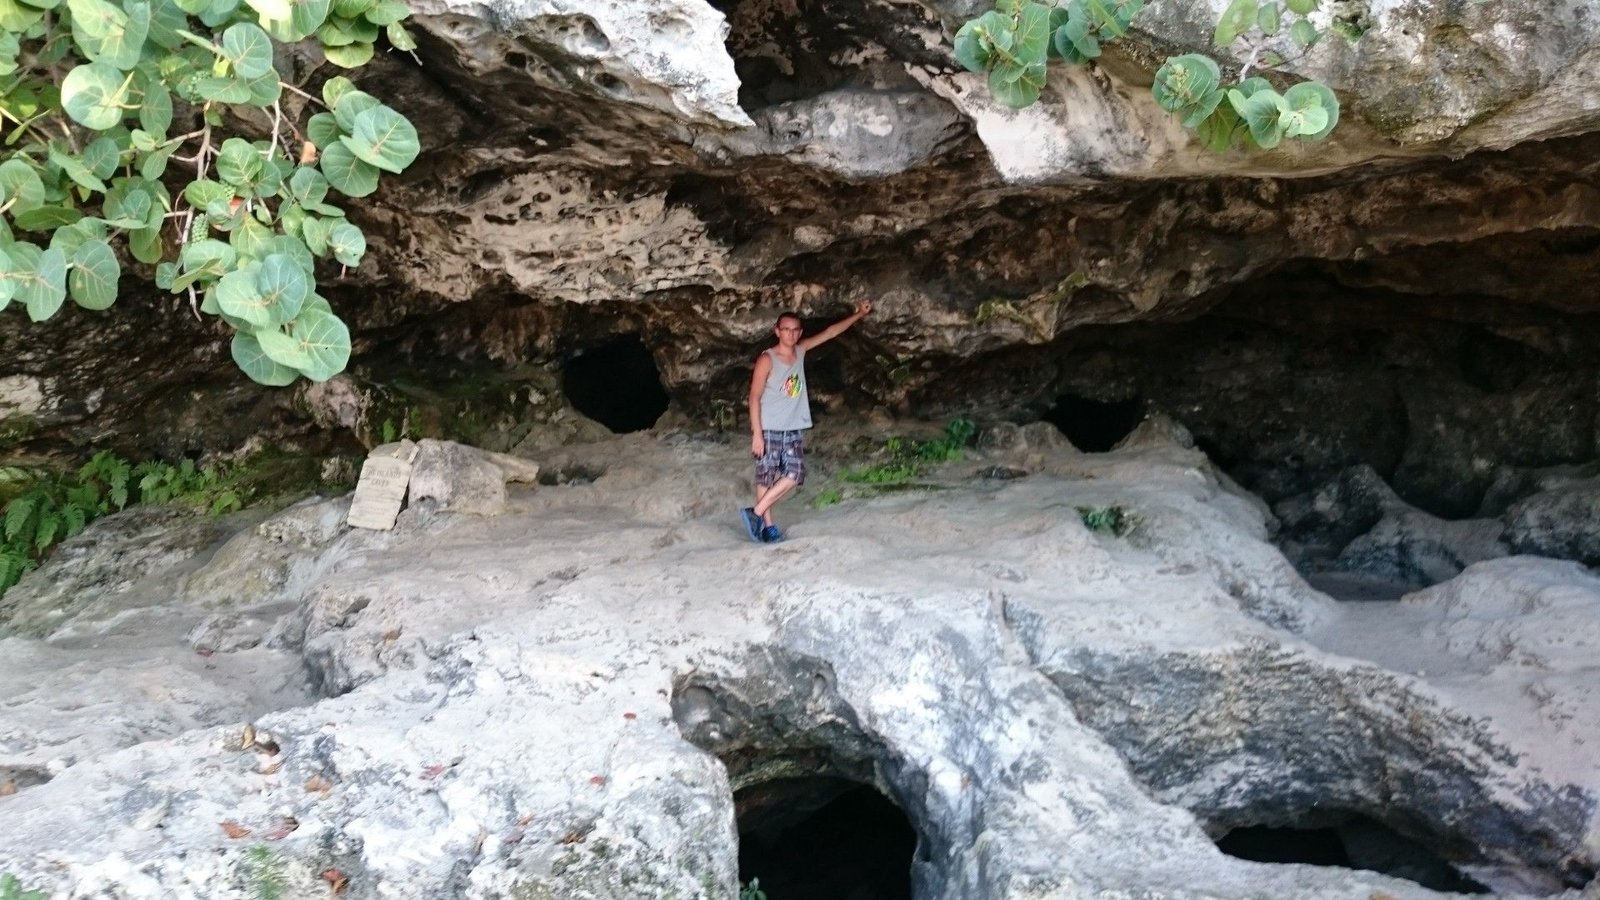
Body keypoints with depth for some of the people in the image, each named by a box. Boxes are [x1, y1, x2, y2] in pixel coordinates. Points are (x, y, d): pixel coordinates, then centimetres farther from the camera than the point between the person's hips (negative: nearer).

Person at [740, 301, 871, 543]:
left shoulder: (800, 351, 8)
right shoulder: (767, 359, -8)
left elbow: (830, 332, 16)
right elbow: (754, 397, -10)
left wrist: (858, 315, 15)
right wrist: (757, 433, -16)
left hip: (794, 430, 6)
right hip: (769, 430, -6)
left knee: (794, 475, -4)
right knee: (766, 476, -2)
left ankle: (756, 513, 2)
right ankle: (768, 525, 4)